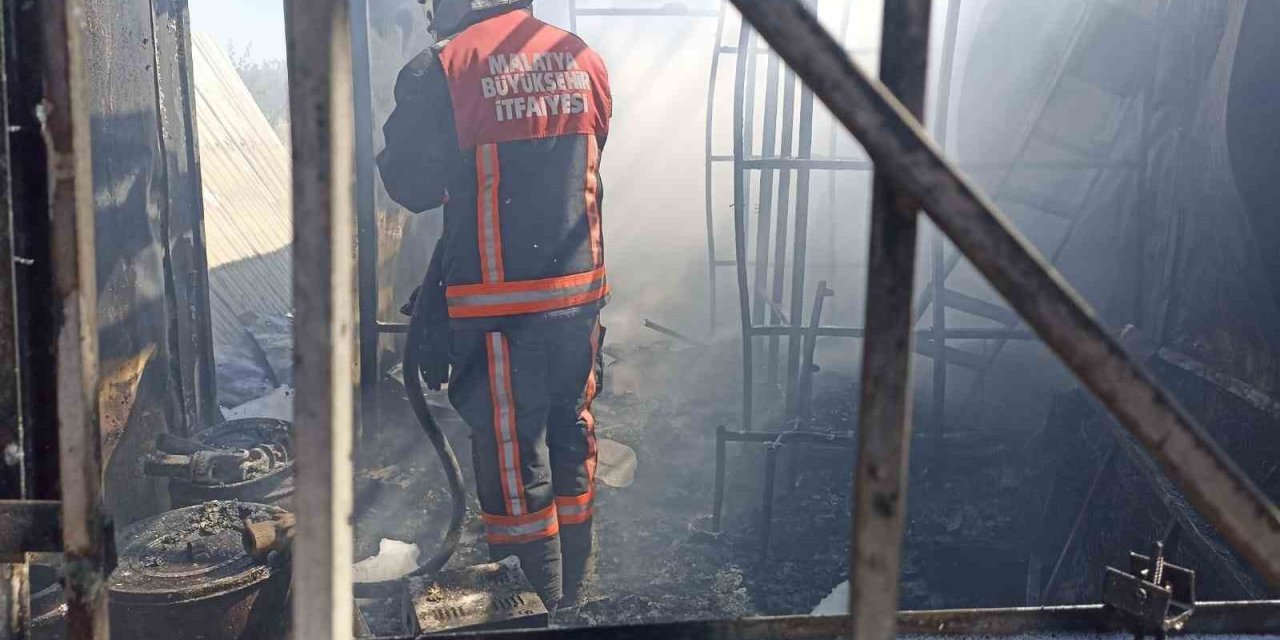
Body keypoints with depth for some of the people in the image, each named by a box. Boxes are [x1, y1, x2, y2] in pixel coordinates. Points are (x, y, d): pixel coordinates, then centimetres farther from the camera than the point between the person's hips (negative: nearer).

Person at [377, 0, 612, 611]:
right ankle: (573, 595, 32)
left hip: (496, 303, -5)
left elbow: (410, 183, -5)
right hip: (579, 290, 5)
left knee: (513, 466, 7)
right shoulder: (583, 60, 4)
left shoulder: (442, 68, -11)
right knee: (572, 443, 18)